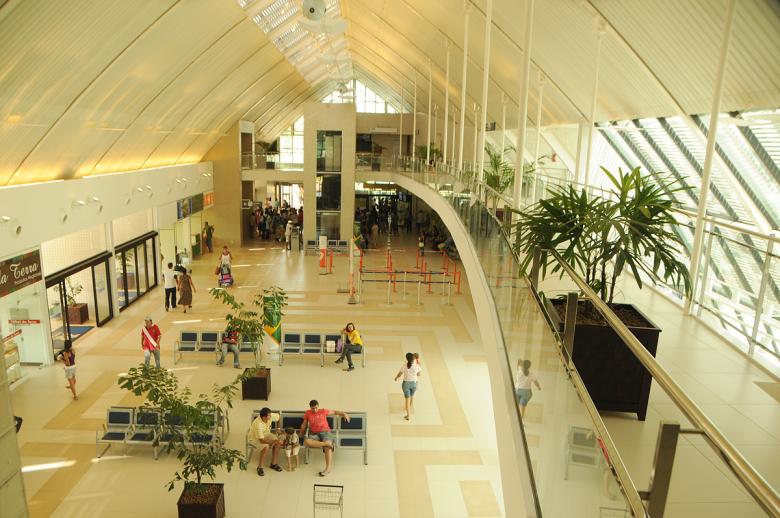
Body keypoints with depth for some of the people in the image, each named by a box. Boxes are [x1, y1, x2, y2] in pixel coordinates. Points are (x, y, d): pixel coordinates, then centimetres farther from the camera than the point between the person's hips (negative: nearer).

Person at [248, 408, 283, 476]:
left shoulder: (270, 416, -22)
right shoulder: (258, 424, -38)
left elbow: (278, 417, 1)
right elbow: (262, 440, -36)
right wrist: (274, 441, -39)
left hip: (266, 434, 6)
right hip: (255, 438, -6)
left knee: (278, 443, -15)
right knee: (265, 447, -31)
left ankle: (273, 464, 0)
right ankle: (259, 467, -11)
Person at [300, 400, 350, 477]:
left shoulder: (323, 411, 7)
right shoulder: (307, 413, 9)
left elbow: (335, 412, 15)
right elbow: (304, 424, 20)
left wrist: (344, 413, 1)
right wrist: (300, 434, 18)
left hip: (325, 432, -1)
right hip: (314, 434, 1)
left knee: (328, 447, -31)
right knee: (306, 442, -33)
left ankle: (328, 468, -32)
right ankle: (326, 443, -30)